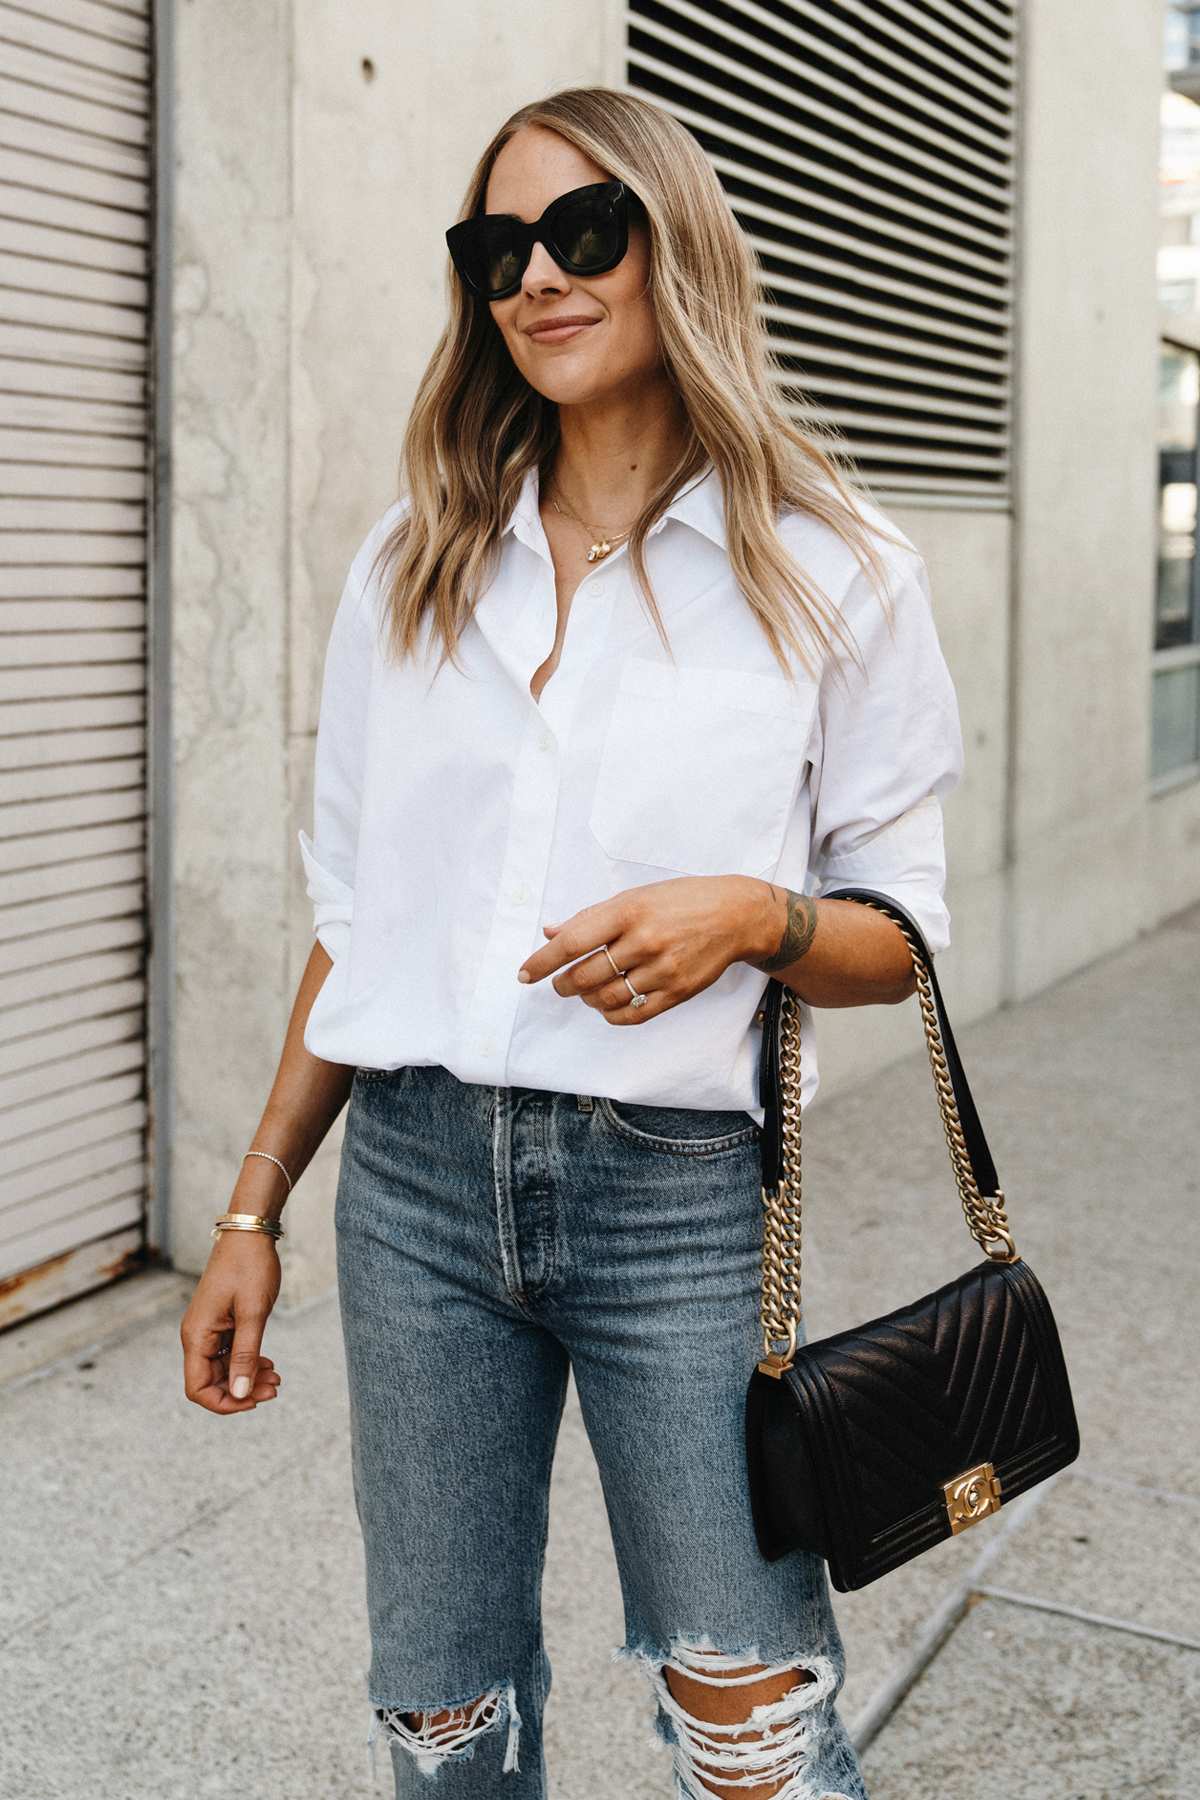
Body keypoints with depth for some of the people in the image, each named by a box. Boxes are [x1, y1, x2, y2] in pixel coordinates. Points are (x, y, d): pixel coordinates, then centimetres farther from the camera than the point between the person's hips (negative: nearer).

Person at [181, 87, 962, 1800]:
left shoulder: (833, 574, -1)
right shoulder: (410, 569, 9)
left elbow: (901, 931, 2)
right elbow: (354, 920, 12)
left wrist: (752, 916, -20)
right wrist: (253, 1213, 10)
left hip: (676, 1193, -3)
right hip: (416, 1176, 3)